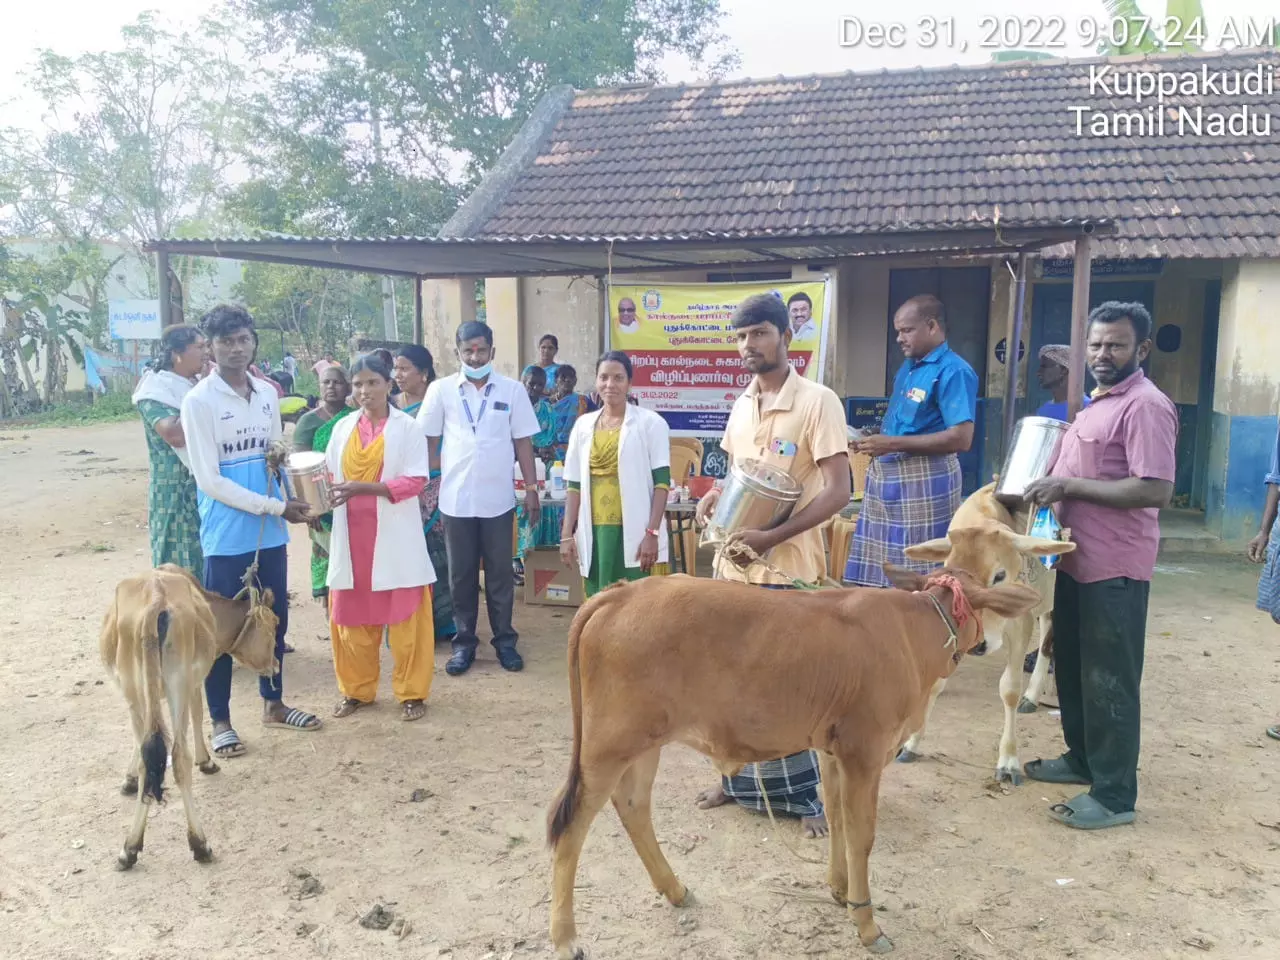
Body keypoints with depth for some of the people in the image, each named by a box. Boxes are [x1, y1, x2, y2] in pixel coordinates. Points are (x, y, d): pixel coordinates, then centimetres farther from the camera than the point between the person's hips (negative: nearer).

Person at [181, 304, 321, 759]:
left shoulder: (267, 393, 7)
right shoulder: (199, 401, -11)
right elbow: (208, 479, -15)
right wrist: (275, 506, -17)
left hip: (270, 531, 6)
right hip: (226, 534, -6)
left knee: (274, 618, 15)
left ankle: (273, 704, 32)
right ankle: (220, 720, 20)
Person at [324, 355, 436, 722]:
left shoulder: (407, 427, -3)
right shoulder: (343, 428, 9)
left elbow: (416, 480, -12)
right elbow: (330, 475, 12)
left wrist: (364, 488, -21)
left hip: (394, 536, -4)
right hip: (351, 535, 4)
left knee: (405, 617, 1)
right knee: (351, 615, 10)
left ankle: (411, 692, 14)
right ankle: (356, 689, 26)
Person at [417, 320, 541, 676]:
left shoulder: (512, 390, 1)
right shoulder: (440, 389, 1)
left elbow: (523, 442, 4)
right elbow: (428, 441, 5)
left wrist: (532, 489, 1)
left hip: (498, 499, 0)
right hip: (455, 499, 0)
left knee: (500, 574, 9)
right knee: (461, 575, 10)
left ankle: (505, 640, 22)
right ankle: (464, 642, 21)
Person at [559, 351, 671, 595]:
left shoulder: (650, 423, -1)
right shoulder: (583, 425, 11)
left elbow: (662, 482, -5)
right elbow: (575, 485, 12)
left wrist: (652, 533, -12)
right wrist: (567, 534, 8)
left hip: (635, 534, -4)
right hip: (595, 533, 4)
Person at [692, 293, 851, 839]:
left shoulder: (817, 402, -11)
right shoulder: (741, 404, 10)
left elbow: (837, 492, -16)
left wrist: (771, 537, -23)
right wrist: (714, 497, 0)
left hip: (787, 569, -6)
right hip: (734, 563, 7)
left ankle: (806, 796, 17)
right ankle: (739, 780, 32)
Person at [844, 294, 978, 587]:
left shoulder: (953, 371, -13)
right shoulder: (907, 368, 15)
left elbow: (961, 438, -22)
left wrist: (892, 444, -21)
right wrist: (876, 441, 5)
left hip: (925, 482, -9)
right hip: (888, 476, 9)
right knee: (878, 574, 12)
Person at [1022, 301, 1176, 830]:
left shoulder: (1145, 405, -17)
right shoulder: (1099, 402, 15)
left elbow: (1155, 490, -26)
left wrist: (1068, 485, -24)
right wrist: (1045, 483, 13)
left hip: (1115, 567, -10)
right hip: (1078, 559, 10)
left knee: (1110, 680, 0)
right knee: (1072, 666, 19)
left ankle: (1115, 795, 12)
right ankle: (1083, 759, 36)